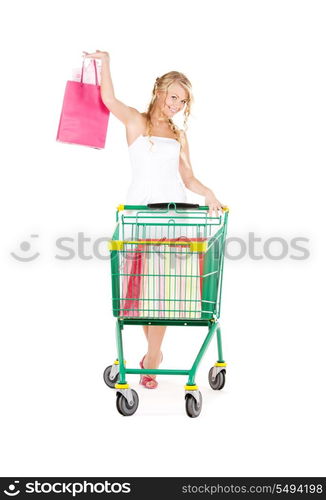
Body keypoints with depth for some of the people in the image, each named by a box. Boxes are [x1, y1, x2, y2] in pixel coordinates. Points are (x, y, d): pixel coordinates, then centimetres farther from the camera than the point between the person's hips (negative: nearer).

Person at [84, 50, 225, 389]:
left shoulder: (179, 135, 18)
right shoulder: (136, 122, 7)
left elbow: (187, 177, 13)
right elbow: (109, 100, -13)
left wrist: (207, 194, -6)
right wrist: (105, 63, -26)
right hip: (140, 208, -3)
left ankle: (152, 358, 3)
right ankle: (153, 350, 14)